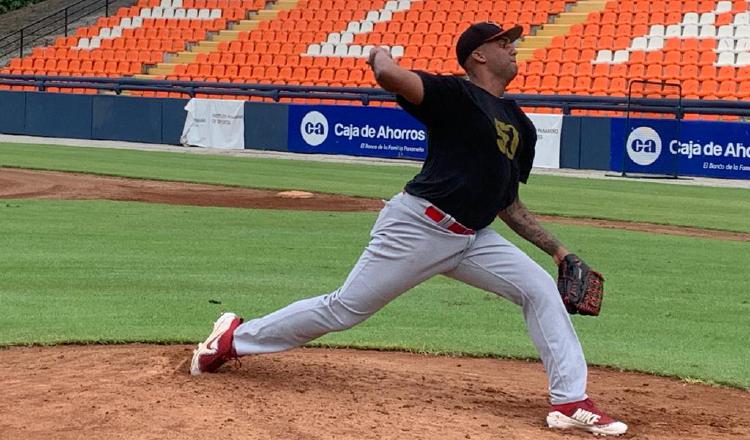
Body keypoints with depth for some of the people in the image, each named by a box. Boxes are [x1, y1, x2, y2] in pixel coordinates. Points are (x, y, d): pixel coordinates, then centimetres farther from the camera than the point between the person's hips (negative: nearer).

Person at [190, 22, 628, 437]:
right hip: (418, 227, -7)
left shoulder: (521, 126, 15)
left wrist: (556, 248, 15)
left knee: (541, 289, -6)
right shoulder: (456, 94, -9)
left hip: (471, 238, 7)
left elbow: (508, 204, 20)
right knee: (344, 310, 0)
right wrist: (380, 54, -4)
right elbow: (390, 76, -28)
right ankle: (235, 338, 18)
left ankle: (571, 402, -4)